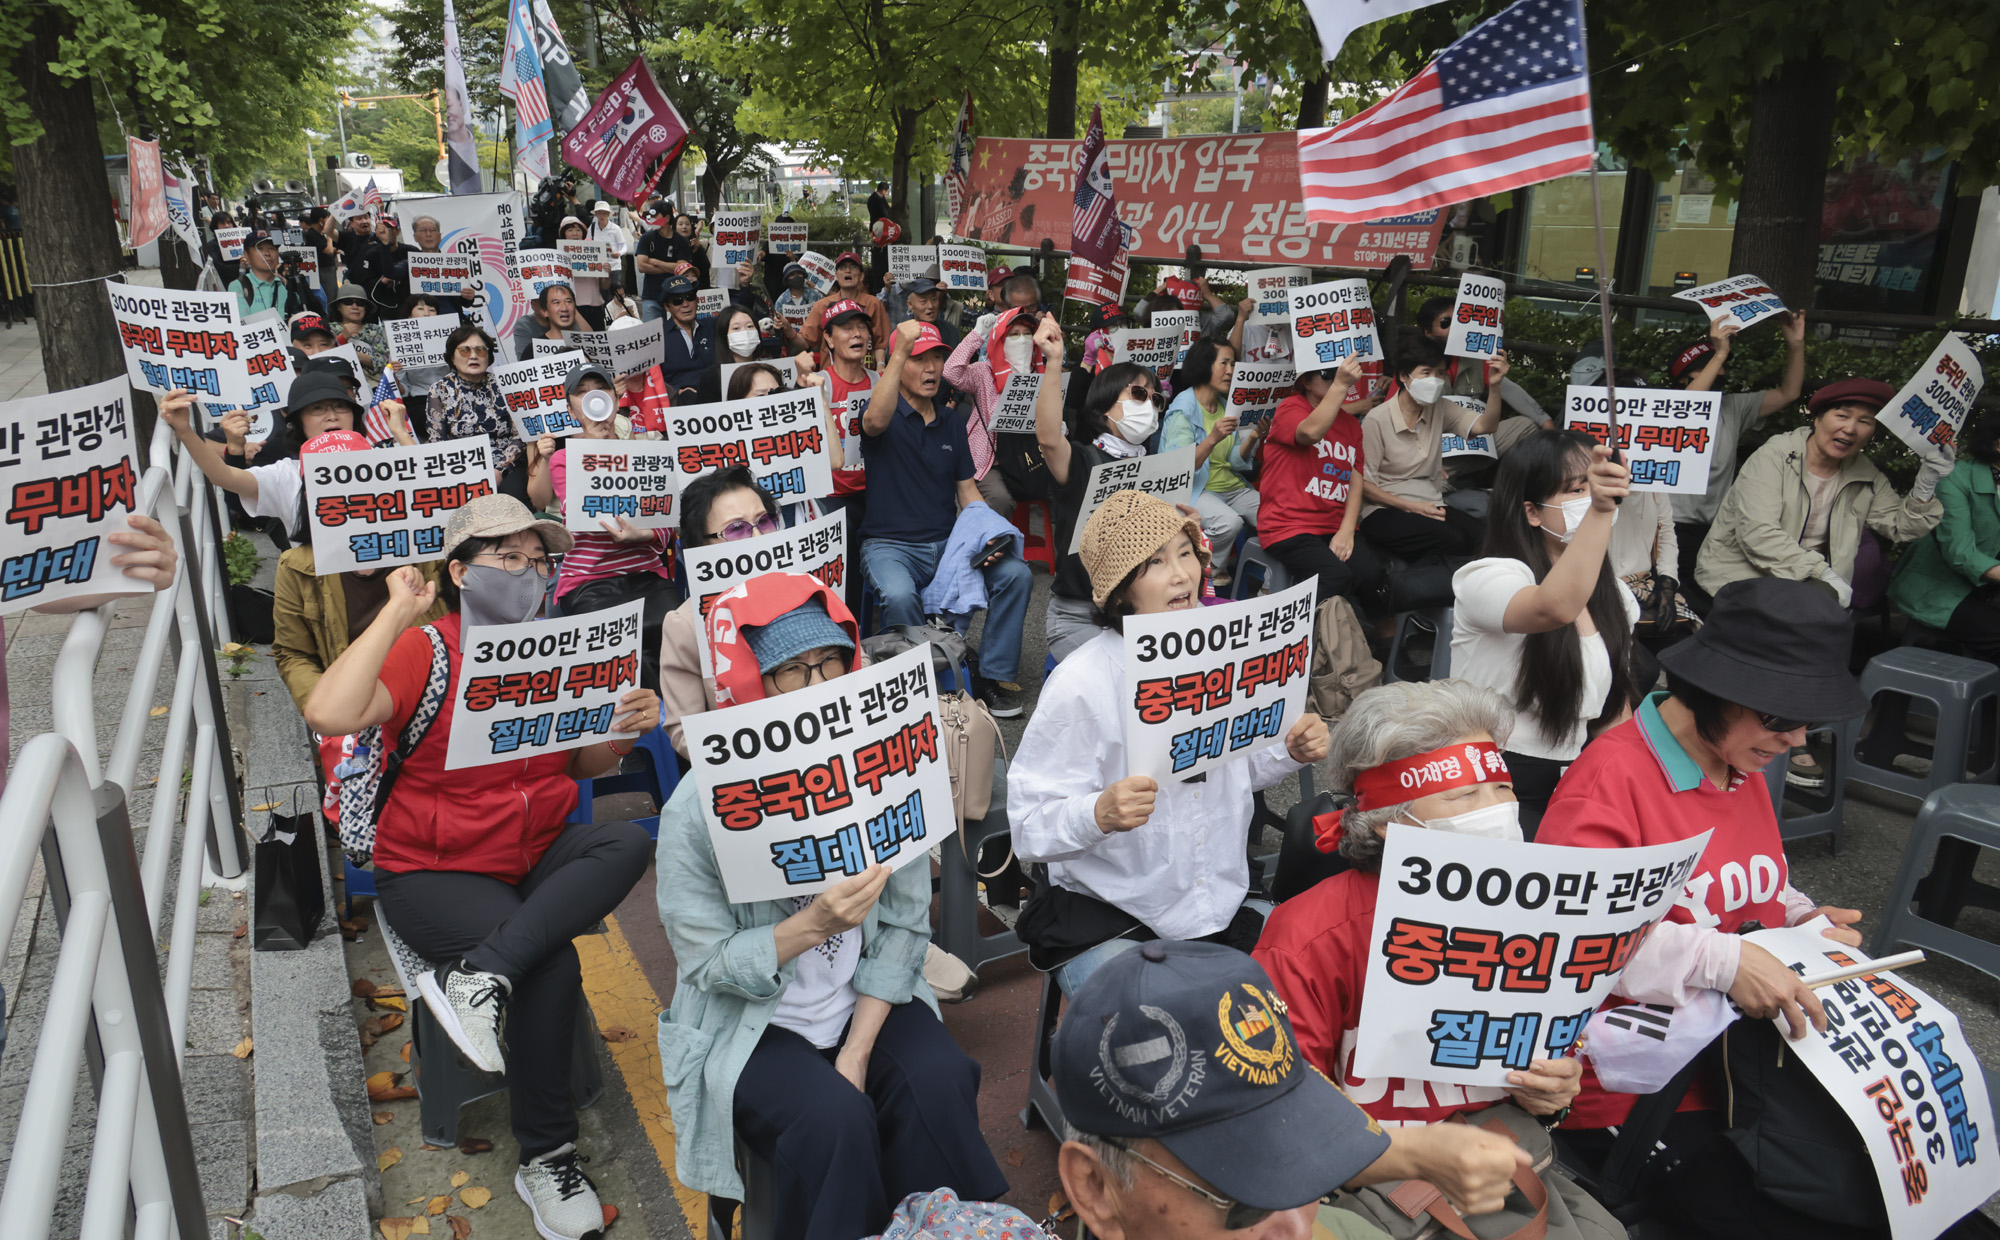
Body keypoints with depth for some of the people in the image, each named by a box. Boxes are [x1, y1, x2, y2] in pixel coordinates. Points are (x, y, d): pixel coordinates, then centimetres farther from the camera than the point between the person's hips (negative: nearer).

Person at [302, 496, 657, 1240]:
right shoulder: (424, 650, -10)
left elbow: (583, 766, 11)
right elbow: (328, 715, -29)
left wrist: (624, 728, -12)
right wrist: (397, 614, -21)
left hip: (537, 857, 5)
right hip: (433, 873, -5)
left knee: (630, 841, -24)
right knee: (553, 963, -26)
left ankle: (480, 973, -29)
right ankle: (547, 1158, -7)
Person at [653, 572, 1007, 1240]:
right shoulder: (698, 809, -16)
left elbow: (906, 922, -7)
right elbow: (709, 964, -13)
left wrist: (857, 1052, -14)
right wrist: (815, 923, -29)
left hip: (868, 1003, 3)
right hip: (751, 1025, -2)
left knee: (939, 1083, -24)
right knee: (833, 1119, -28)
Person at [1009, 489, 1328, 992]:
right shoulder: (1080, 684, -19)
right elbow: (1030, 829, -18)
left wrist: (1291, 751, -4)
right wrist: (1100, 814, -36)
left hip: (1223, 906, 6)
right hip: (1107, 920, -5)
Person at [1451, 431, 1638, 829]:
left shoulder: (1613, 595, 13)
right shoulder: (1487, 578, -10)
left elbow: (1616, 711, 20)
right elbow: (1556, 608, -34)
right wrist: (1600, 509, -44)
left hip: (1569, 787, 7)